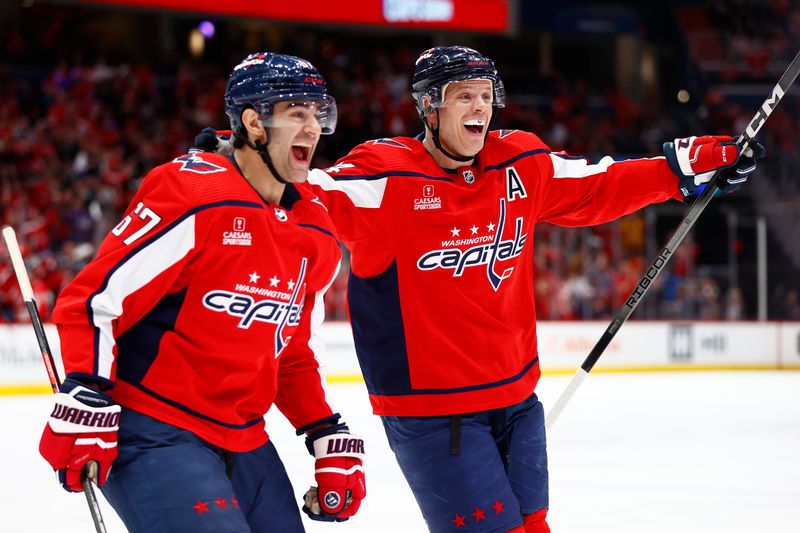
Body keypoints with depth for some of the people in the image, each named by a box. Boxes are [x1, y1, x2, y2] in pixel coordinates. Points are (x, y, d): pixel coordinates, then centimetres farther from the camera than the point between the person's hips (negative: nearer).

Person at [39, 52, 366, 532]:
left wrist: (332, 440, 12)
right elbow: (92, 301, -16)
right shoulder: (192, 195, -16)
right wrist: (86, 403, -25)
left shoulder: (315, 235, 9)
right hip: (152, 434, -8)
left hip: (245, 441, 8)